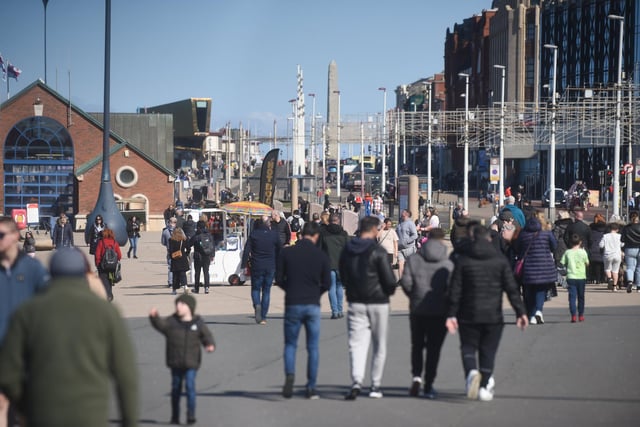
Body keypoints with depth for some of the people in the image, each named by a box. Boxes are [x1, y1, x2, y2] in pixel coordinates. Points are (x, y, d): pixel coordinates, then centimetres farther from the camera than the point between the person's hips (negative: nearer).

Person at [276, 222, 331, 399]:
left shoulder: (286, 252, -3)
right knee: (313, 347, 9)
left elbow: (279, 279, -1)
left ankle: (290, 375, -15)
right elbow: (327, 283, -1)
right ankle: (311, 387, 7)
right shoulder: (321, 255, -3)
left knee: (290, 344, 11)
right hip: (313, 305, 0)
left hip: (292, 304, 0)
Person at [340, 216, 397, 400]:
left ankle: (357, 381, -23)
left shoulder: (347, 251, 6)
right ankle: (375, 385, 13)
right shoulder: (378, 252, -13)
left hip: (356, 302, 3)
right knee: (379, 345, 10)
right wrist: (389, 291, 7)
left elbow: (343, 277, 13)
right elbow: (390, 280, -14)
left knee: (357, 343, -1)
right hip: (378, 302, -3)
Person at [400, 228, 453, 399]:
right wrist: (446, 301, 5)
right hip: (440, 312, -1)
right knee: (434, 348, 7)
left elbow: (405, 282, -9)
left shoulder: (413, 259, -2)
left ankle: (416, 377, -4)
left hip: (417, 309, 1)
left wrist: (414, 296, 8)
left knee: (417, 345, 16)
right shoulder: (448, 263, -5)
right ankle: (428, 385, 6)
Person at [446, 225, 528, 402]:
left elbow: (455, 289, -3)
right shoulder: (500, 260, 1)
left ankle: (471, 372, -19)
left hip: (469, 315, -1)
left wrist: (451, 314, 0)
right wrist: (520, 312, -2)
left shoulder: (463, 260, -1)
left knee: (468, 347, 10)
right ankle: (485, 386, 9)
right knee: (488, 351, 10)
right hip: (493, 315, 1)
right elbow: (511, 288, -4)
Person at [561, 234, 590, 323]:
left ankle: (573, 315, -15)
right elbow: (587, 264, 2)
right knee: (581, 297, 13)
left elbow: (562, 263, 1)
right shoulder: (583, 252, -4)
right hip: (581, 277, 0)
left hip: (571, 277, 0)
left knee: (572, 296, -3)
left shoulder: (567, 252, -1)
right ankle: (581, 315, 21)